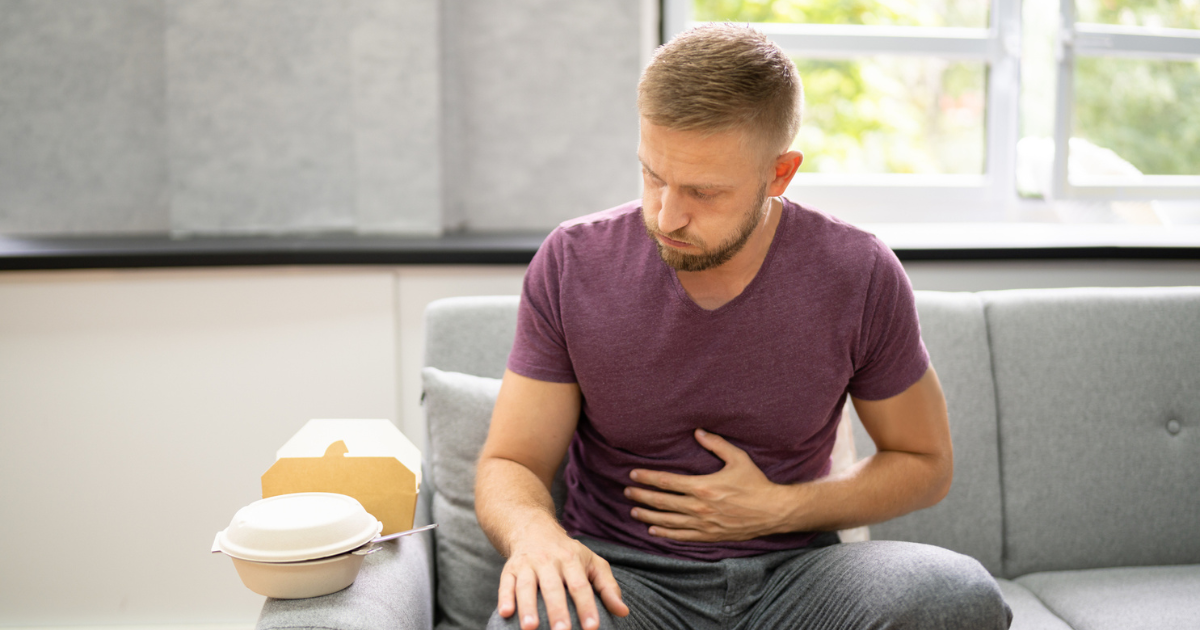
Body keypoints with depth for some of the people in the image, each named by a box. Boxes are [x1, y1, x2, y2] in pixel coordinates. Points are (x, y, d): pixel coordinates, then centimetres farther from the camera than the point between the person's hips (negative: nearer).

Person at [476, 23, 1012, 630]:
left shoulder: (861, 278, -7)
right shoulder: (571, 265, -8)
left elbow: (924, 461, 6)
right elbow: (508, 464, -2)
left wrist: (777, 509, -9)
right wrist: (534, 535, -27)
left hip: (790, 570, 3)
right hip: (623, 573, -2)